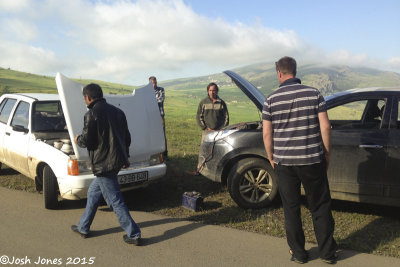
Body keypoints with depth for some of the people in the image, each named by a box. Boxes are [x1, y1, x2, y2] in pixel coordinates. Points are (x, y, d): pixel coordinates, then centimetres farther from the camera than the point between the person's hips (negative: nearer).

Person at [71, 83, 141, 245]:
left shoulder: (92, 114, -12)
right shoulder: (117, 111, 12)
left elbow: (87, 141, -14)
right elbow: (127, 137, 16)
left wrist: (77, 140, 10)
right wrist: (125, 156, 27)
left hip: (103, 164, -9)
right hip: (117, 161, 9)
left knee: (115, 200, -1)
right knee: (93, 192, 22)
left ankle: (134, 235, 4)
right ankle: (83, 227, 34)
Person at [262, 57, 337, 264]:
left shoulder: (271, 100, -3)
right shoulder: (314, 94, -3)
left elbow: (267, 134, -2)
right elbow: (325, 127, -4)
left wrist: (271, 158, 11)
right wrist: (327, 154, 7)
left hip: (284, 163, 0)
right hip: (312, 161, 1)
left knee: (291, 208, 12)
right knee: (320, 207, 14)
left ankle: (298, 253, 23)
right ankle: (328, 253, 25)